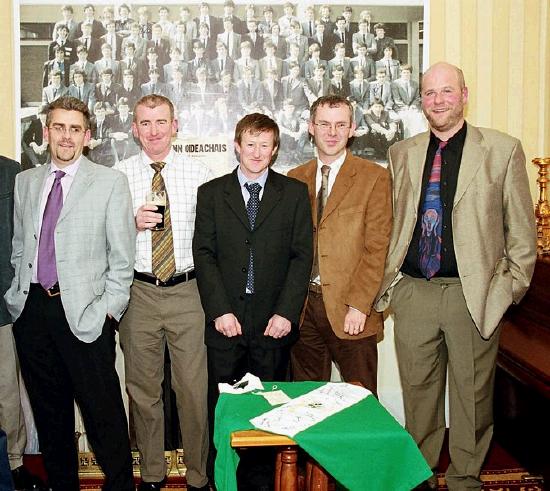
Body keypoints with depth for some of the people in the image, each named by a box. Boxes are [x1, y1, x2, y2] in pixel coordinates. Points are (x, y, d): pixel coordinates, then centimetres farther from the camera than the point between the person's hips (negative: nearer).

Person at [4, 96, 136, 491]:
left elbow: (122, 256, -4)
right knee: (49, 410, 16)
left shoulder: (111, 182, -2)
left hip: (84, 311, -4)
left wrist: (109, 308, -9)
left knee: (104, 410, 0)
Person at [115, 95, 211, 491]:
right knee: (143, 388, 11)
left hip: (188, 291, -1)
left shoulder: (199, 174, 2)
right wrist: (132, 223, -13)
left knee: (194, 388, 2)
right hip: (138, 292, 1)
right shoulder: (118, 176, 4)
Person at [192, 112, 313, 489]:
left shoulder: (295, 193, 7)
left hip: (273, 321, 0)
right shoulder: (211, 193, 8)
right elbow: (204, 254, 2)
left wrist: (286, 312, -7)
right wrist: (220, 310, -8)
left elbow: (302, 256, 2)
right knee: (222, 408, 6)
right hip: (226, 320, 0)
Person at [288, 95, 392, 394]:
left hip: (350, 312, -3)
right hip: (303, 307, 4)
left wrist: (359, 305, -13)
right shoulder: (295, 179, 11)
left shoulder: (374, 177, -1)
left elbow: (376, 246, -7)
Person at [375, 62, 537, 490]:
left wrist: (514, 285, 0)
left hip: (473, 294, -2)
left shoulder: (503, 150, 1)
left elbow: (521, 227, 3)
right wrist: (389, 281, 8)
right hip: (412, 293, 3)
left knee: (472, 394, 9)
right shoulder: (402, 154, 11)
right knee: (417, 391, 12)